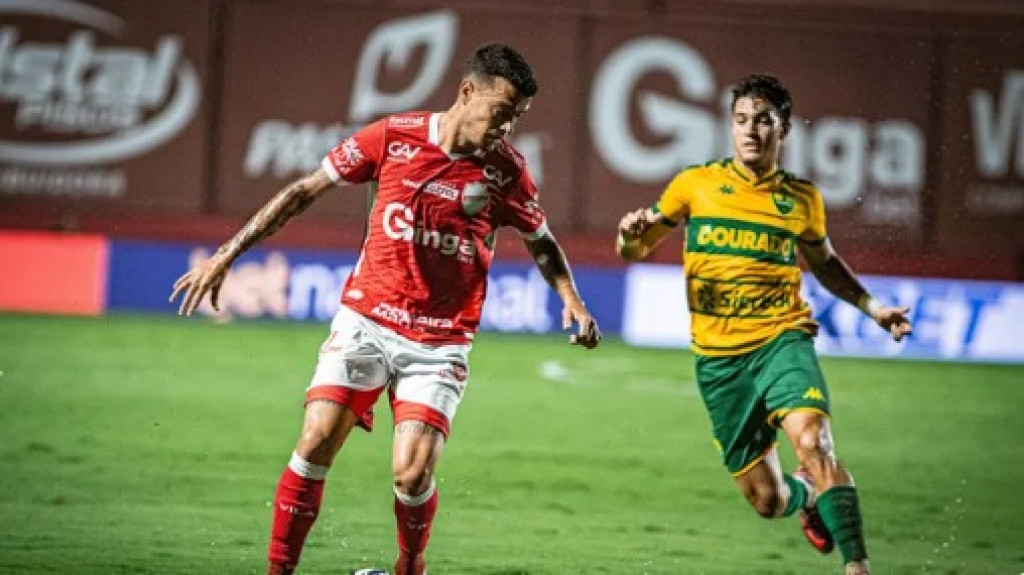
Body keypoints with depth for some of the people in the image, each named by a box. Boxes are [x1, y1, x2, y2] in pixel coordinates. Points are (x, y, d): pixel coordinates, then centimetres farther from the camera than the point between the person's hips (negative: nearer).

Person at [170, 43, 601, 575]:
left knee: (412, 475, -14)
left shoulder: (505, 168, -3)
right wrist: (227, 255, 2)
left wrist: (571, 299, -2)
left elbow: (540, 241, 15)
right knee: (315, 446, -14)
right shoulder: (394, 136, -4)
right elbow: (305, 190, 3)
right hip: (365, 320, 0)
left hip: (439, 344, 0)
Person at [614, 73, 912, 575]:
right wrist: (632, 233, -14)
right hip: (718, 358, 1)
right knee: (767, 500, 2)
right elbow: (633, 252, 9)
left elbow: (823, 262, 26)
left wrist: (871, 307, 13)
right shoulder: (695, 184, 3)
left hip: (782, 340, -1)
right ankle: (807, 495, 39)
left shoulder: (802, 199, 6)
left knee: (813, 443, -30)